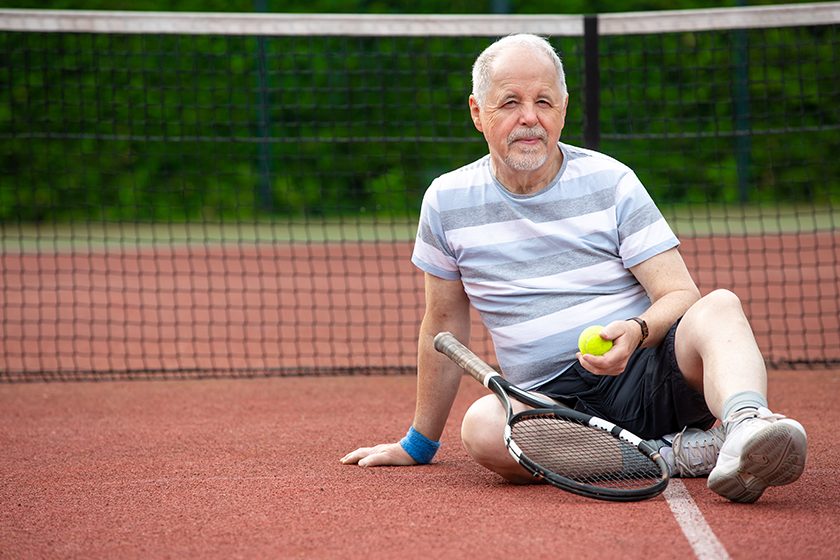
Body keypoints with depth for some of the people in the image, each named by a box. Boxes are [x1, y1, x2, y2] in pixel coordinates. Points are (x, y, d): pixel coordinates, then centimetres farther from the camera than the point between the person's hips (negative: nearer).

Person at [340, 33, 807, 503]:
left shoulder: (611, 182, 3)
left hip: (646, 375, 0)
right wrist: (420, 443, 21)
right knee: (483, 426, -35)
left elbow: (680, 294, -2)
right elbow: (444, 323, 17)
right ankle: (673, 453, -28)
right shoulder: (447, 201, 7)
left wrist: (637, 332, -25)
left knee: (721, 306, -30)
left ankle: (747, 424, -59)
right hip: (554, 402, 1)